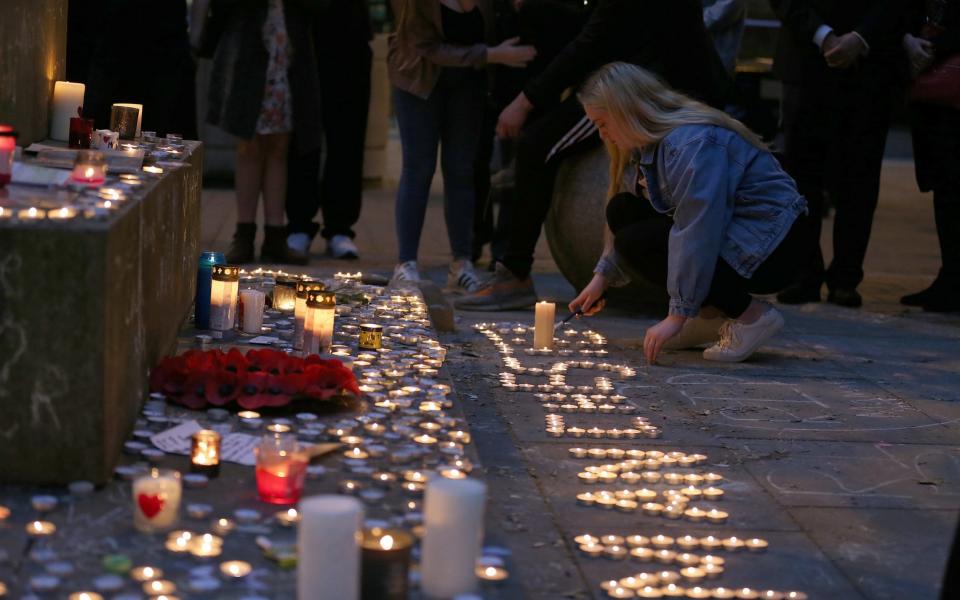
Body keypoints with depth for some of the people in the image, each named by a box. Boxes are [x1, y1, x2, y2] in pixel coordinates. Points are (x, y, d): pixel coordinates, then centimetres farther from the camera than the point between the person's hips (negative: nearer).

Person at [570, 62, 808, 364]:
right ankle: (711, 315, 3)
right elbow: (626, 223, 16)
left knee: (638, 242, -20)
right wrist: (603, 276, 8)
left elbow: (698, 232, -31)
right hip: (726, 230, 10)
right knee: (623, 210, 0)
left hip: (767, 248, -10)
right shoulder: (650, 145, 6)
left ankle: (750, 315, -12)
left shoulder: (693, 145, -25)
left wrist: (678, 316, -31)